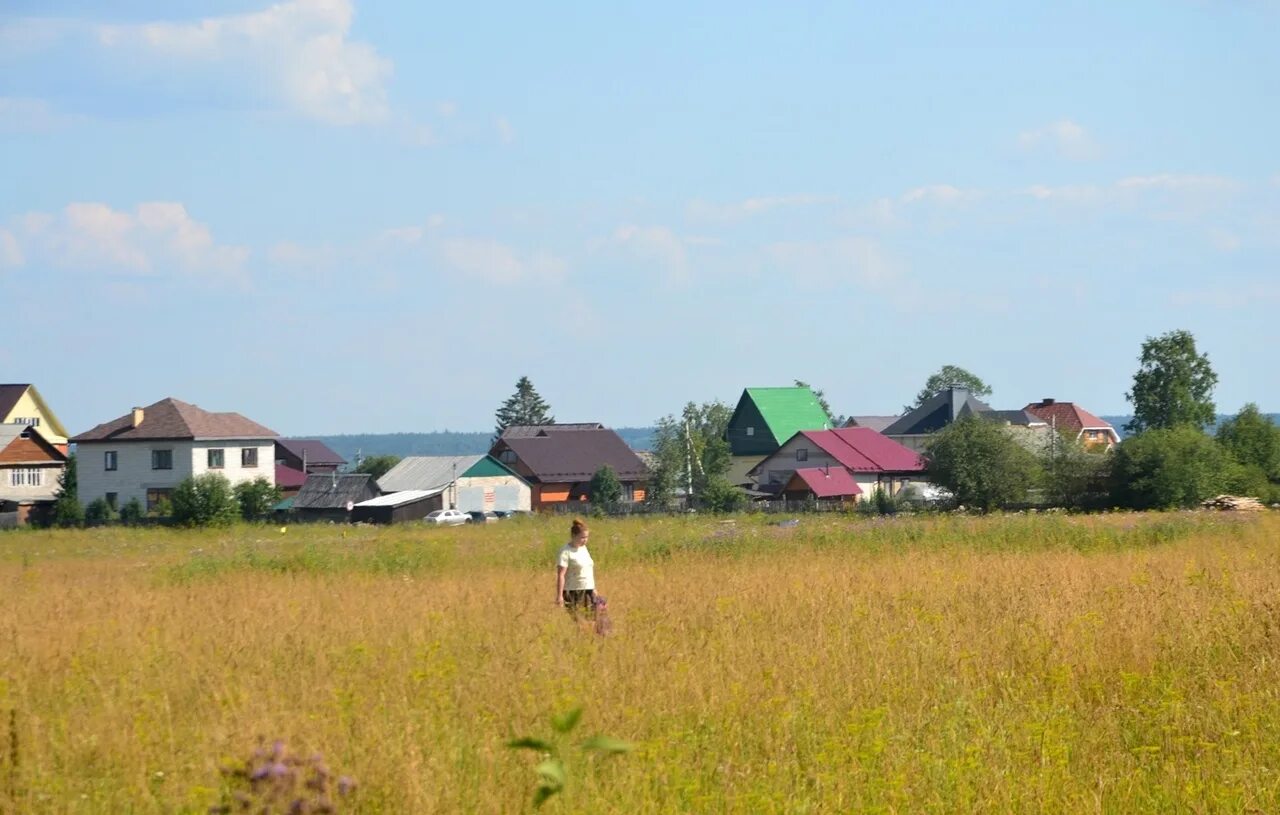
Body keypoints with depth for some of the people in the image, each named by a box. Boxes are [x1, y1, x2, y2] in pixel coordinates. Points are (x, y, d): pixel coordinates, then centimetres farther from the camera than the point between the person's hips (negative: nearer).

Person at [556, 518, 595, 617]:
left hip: (588, 592, 7)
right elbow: (560, 575, -15)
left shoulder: (583, 548, 13)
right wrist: (559, 596, -21)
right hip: (573, 593, -7)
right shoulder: (566, 552, -10)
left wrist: (593, 589, 22)